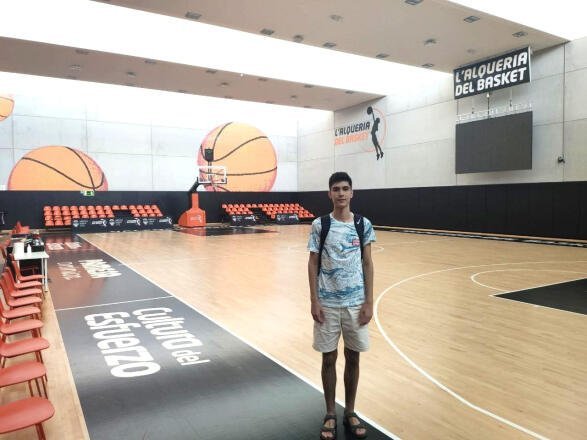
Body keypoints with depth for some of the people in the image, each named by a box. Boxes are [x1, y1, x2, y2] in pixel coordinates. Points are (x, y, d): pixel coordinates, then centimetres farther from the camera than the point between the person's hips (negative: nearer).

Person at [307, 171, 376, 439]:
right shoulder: (320, 225, -4)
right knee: (329, 358, 9)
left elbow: (367, 264, 3)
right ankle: (330, 414, 26)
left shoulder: (363, 224, 0)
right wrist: (314, 301, -6)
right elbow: (313, 264, -1)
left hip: (355, 303, 1)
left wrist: (369, 302, -1)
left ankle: (350, 412, 30)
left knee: (353, 357, 12)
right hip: (327, 303, -1)